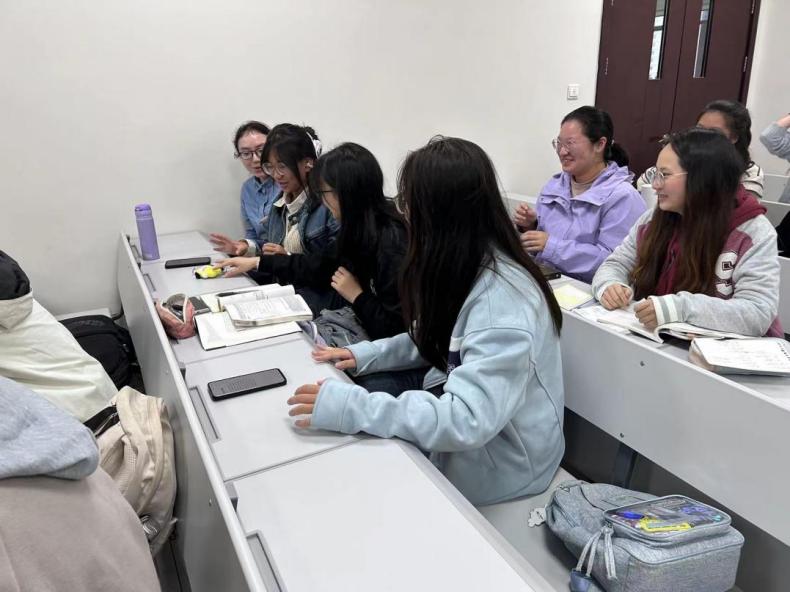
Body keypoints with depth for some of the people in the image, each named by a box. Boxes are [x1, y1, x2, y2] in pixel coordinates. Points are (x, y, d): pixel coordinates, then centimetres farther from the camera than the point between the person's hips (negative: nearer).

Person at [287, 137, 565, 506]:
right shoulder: (465, 267, -3)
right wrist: (365, 355, 0)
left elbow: (466, 420, -36)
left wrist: (349, 408, -36)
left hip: (497, 466, -7)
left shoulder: (502, 300, -32)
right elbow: (435, 340, 11)